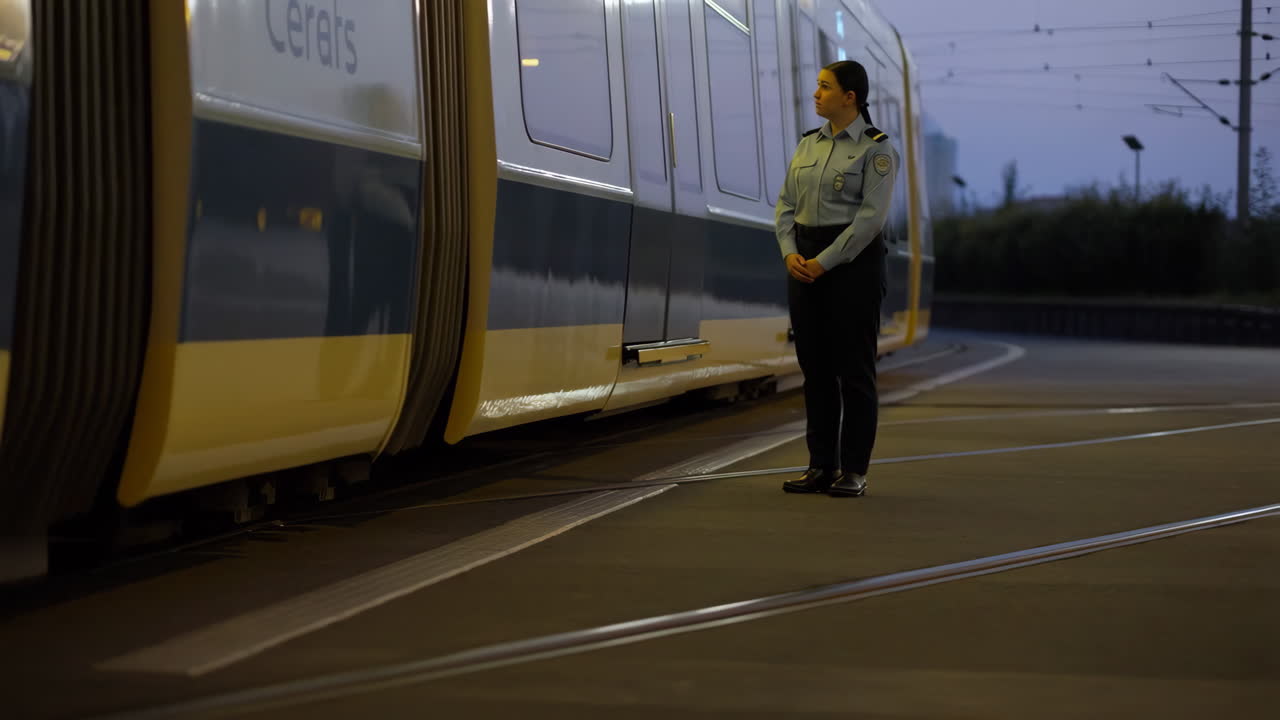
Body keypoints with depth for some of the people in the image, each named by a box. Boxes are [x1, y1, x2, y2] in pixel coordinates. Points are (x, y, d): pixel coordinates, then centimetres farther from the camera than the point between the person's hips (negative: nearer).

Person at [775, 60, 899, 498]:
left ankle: (854, 471, 4)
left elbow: (872, 216, -15)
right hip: (807, 262, 6)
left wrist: (825, 262, -19)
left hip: (852, 260, -6)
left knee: (853, 367, -2)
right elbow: (786, 205, 10)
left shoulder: (876, 149, -7)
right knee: (815, 365, 7)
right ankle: (821, 466, 13)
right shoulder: (808, 144, 12)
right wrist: (790, 253, -7)